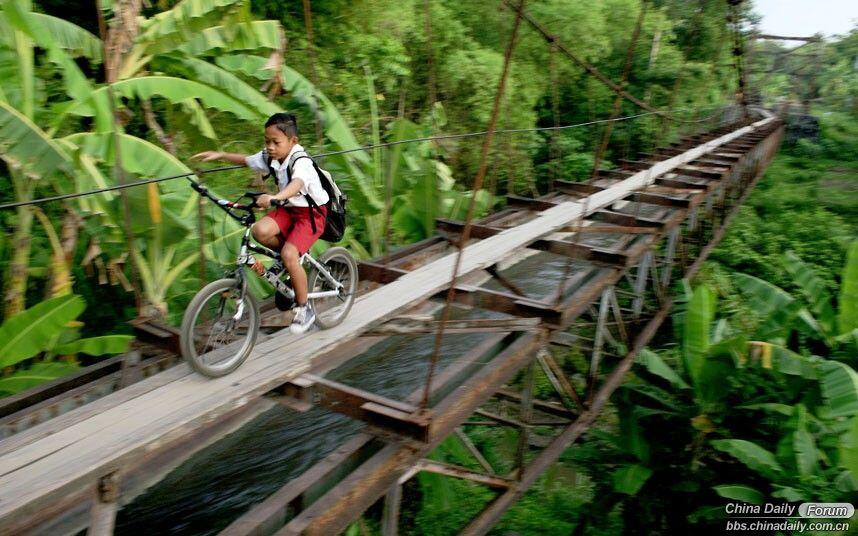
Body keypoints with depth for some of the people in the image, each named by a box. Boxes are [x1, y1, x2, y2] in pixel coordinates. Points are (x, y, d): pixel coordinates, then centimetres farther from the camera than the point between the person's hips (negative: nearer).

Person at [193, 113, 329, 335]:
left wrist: (274, 197, -67)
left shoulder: (301, 162, -26)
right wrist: (219, 155, 9)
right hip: (289, 209, 7)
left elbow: (297, 184, -49)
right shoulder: (269, 157, -4)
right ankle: (295, 257, 7)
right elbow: (246, 159, 18)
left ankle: (304, 309, -6)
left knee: (289, 254, -24)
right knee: (260, 230, -23)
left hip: (312, 212, -7)